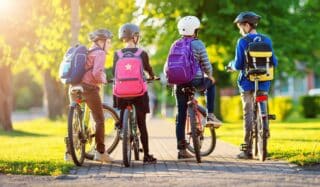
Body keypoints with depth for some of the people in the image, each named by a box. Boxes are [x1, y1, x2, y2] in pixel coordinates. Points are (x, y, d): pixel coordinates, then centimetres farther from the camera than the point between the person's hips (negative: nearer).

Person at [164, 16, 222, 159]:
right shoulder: (198, 44, -5)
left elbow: (167, 67, 7)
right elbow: (206, 65, -4)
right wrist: (209, 76, 14)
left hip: (180, 83, 4)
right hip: (196, 81, -4)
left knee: (181, 116, 8)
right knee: (211, 84, 30)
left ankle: (181, 149, 8)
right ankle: (210, 115, 19)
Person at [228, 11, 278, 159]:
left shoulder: (242, 42, -7)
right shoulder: (266, 40, 4)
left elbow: (239, 65, -10)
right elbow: (274, 62, 5)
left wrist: (232, 65, 12)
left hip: (247, 83, -3)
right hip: (264, 83, 3)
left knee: (248, 114, 0)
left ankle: (247, 149, -1)